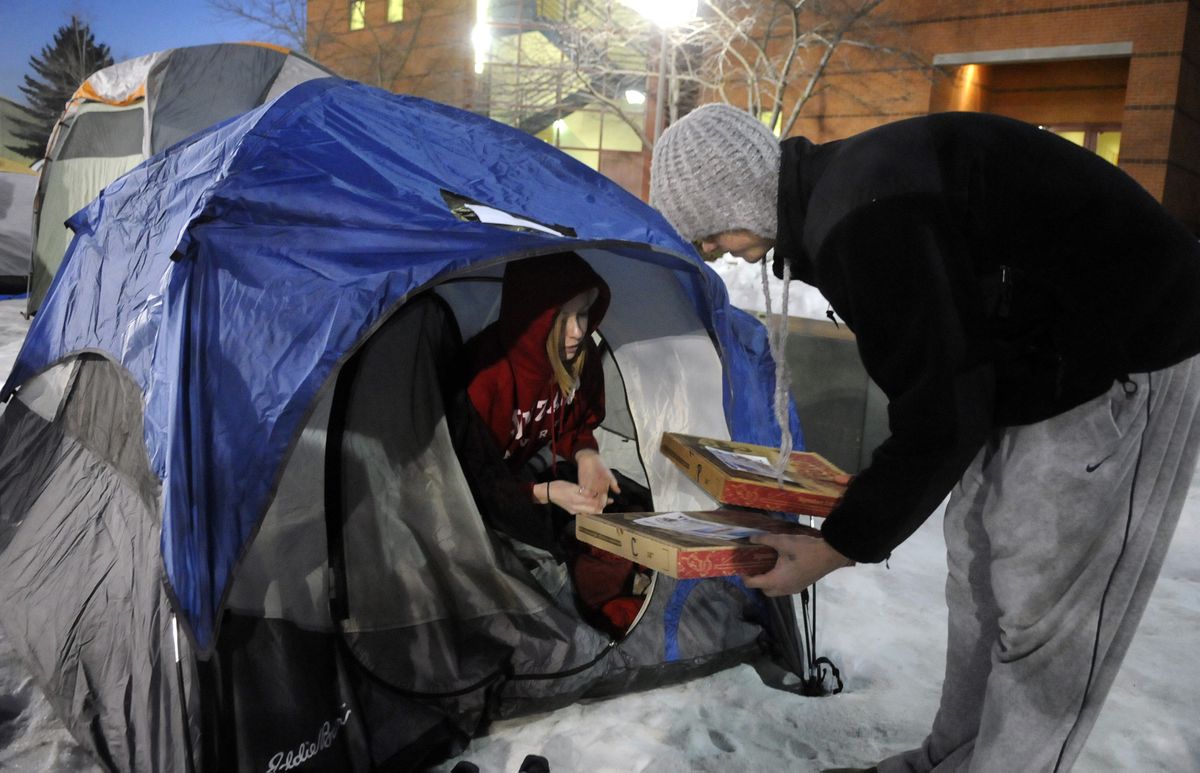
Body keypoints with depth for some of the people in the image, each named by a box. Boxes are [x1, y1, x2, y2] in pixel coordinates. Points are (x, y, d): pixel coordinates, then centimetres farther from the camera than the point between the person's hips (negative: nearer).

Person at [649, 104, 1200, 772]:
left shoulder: (863, 215, -30)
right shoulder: (835, 189, 3)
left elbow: (940, 418, -26)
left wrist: (838, 547, -15)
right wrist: (873, 498, 15)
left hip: (1124, 362, -10)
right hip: (1034, 355, 10)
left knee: (1045, 606, -2)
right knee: (978, 569, 15)